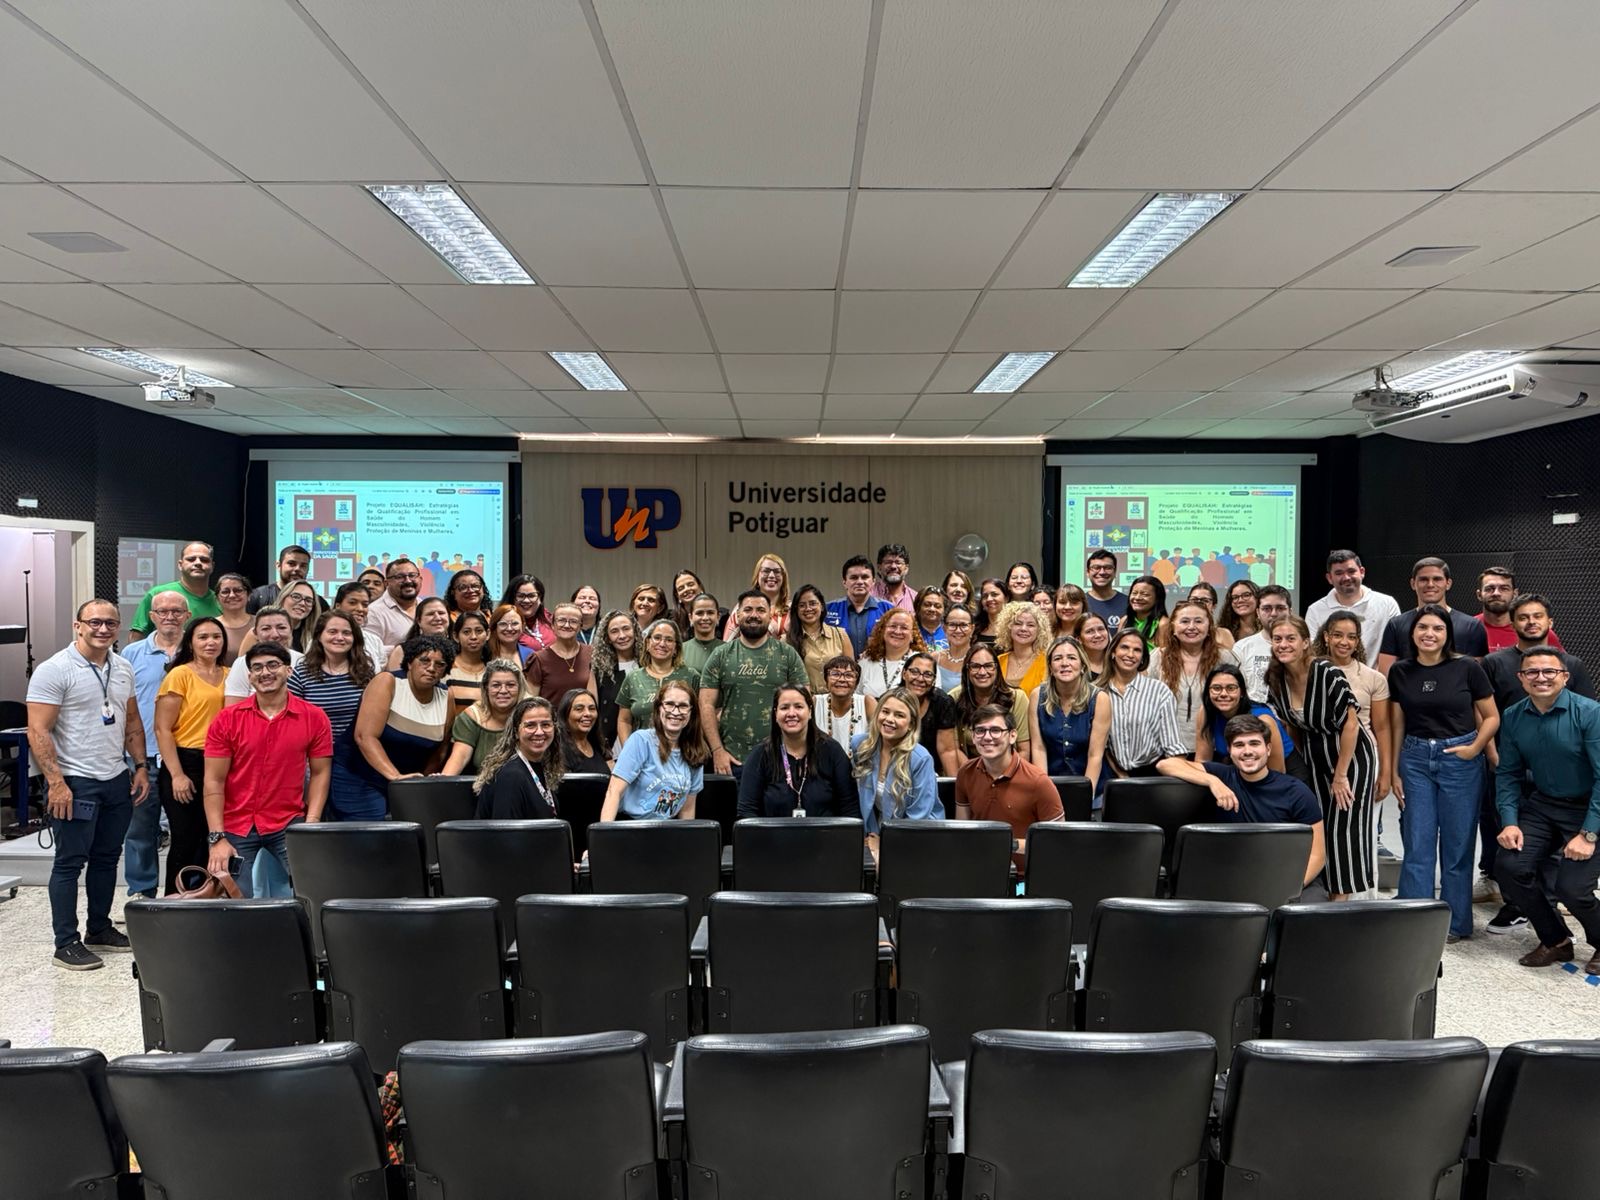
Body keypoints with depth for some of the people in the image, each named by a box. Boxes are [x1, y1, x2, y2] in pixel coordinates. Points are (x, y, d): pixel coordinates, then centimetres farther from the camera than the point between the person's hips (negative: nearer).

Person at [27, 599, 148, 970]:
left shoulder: (123, 668, 9)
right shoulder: (54, 670, -12)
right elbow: (38, 732, -15)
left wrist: (141, 766, 9)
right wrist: (56, 782, -20)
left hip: (117, 780, 7)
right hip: (75, 783, -7)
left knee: (107, 857, 15)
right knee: (70, 862, 1)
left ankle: (99, 929, 29)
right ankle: (66, 944, 10)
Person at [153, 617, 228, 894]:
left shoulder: (230, 676, 11)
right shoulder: (180, 675, -4)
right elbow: (162, 729, -8)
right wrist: (177, 775, -12)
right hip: (186, 764, -5)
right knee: (186, 842, 0)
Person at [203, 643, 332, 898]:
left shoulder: (314, 718, -2)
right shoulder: (227, 720, -2)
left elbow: (319, 774, 2)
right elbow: (214, 782, -2)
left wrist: (311, 825, -8)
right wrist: (217, 838, -8)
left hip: (288, 825, -1)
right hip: (236, 829, 1)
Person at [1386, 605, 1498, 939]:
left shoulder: (1467, 668, -5)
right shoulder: (1400, 671, 2)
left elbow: (1492, 717, 3)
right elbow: (1397, 724, 7)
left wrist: (1475, 748, -12)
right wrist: (1394, 771, 7)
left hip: (1459, 761, -2)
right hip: (1415, 759, 2)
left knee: (1456, 845, 7)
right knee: (1417, 846, 4)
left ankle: (1456, 923, 22)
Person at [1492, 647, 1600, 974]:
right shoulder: (1513, 718, -1)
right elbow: (1508, 773, 6)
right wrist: (1509, 821, -6)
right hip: (1542, 806, 5)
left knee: (1572, 888, -17)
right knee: (1509, 866, -14)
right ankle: (1556, 941, 11)